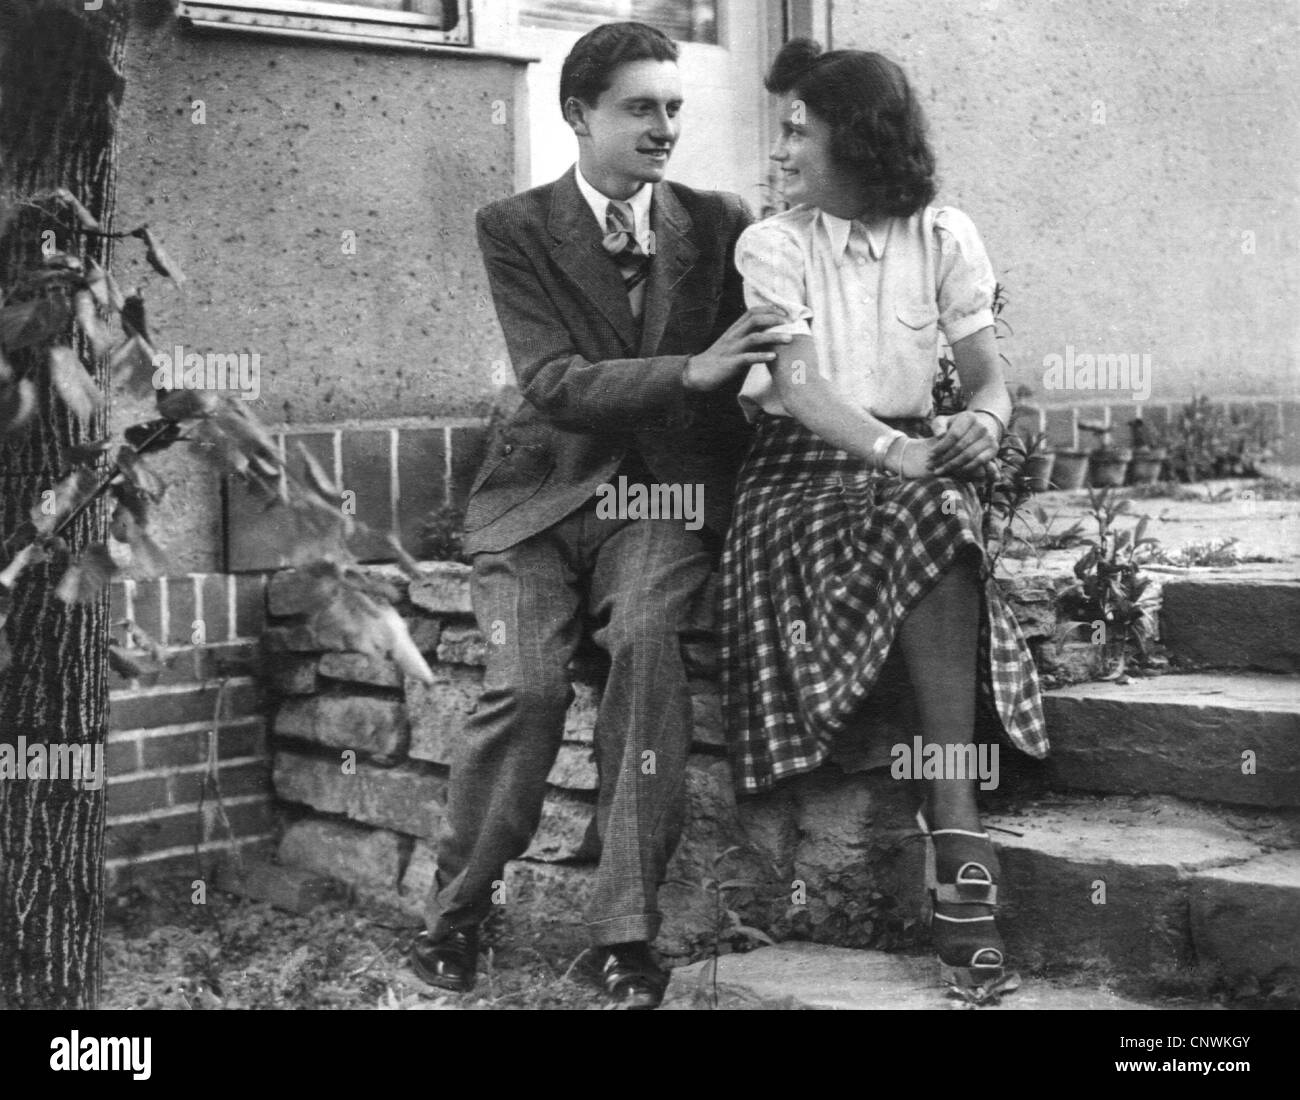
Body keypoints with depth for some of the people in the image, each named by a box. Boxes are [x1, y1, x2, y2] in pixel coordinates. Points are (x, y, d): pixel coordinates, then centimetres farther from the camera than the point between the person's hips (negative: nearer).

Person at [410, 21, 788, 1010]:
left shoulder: (722, 223, 9)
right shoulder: (517, 229, 2)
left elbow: (754, 358, 14)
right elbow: (555, 386, -10)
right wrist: (689, 371, -22)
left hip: (669, 490, 1)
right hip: (547, 486, -1)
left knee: (647, 639, -29)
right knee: (527, 684, -22)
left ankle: (629, 932, -21)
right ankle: (455, 912, 2)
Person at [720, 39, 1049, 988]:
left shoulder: (944, 236, 5)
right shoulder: (772, 245, 0)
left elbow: (991, 382, 2)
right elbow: (797, 388, -15)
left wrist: (985, 423, -24)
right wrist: (895, 452, -33)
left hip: (915, 463, 1)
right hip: (804, 469, -1)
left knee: (936, 516, -34)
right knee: (931, 520, -32)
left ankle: (949, 807, -36)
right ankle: (957, 816, -27)